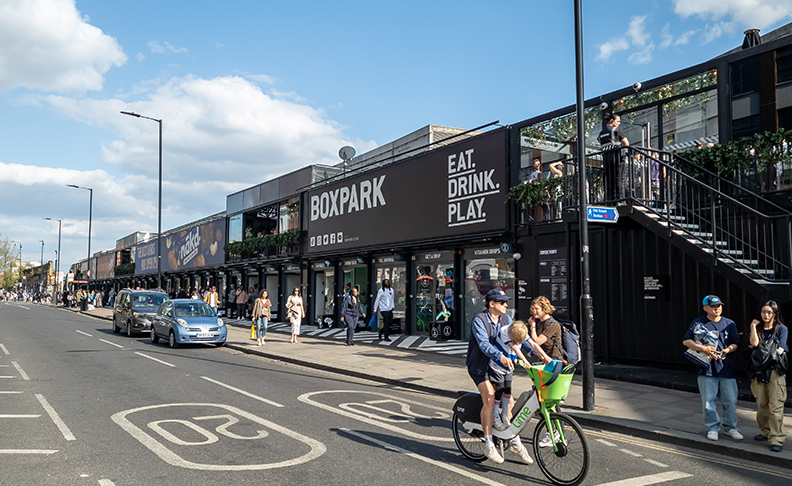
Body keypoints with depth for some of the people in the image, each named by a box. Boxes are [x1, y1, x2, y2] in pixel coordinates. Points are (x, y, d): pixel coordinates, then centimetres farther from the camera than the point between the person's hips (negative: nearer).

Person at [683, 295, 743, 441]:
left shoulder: (729, 324, 10)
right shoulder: (697, 323, 4)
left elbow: (735, 343, 9)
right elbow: (686, 341, 3)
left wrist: (728, 349, -13)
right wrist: (702, 348, -11)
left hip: (726, 368, 2)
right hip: (706, 368, -2)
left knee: (730, 400, 5)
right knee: (708, 401, 3)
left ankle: (730, 427, 22)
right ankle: (713, 428, 18)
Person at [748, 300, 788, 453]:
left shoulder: (782, 329, 3)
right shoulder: (758, 328, 12)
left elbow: (780, 350, -6)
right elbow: (754, 343, -7)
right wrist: (753, 326, -2)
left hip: (776, 371, -3)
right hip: (760, 370, 4)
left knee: (775, 406, -7)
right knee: (761, 404, 9)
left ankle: (776, 438, -3)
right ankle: (766, 432, 23)